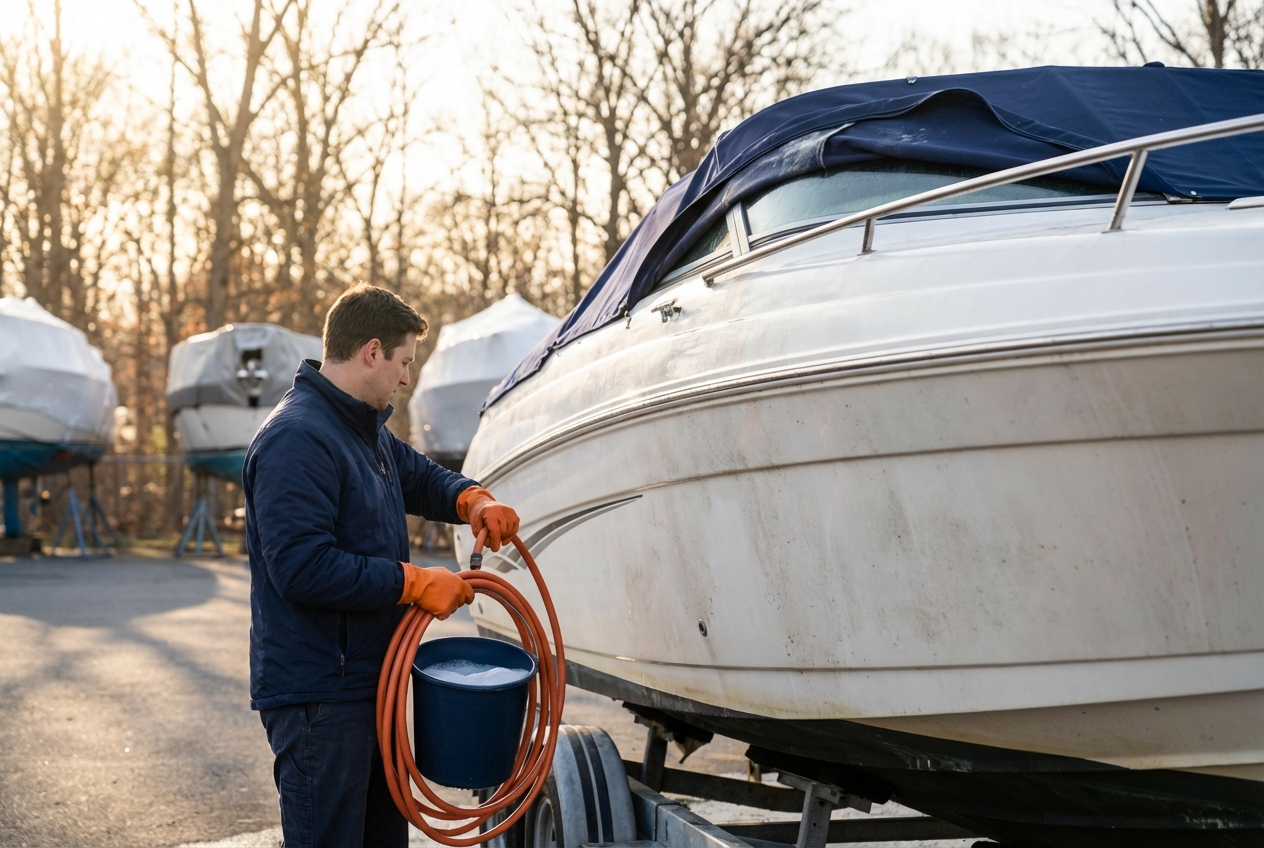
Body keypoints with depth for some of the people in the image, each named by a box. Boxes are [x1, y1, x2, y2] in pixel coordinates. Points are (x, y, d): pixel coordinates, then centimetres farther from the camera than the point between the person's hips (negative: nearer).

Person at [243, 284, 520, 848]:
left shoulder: (368, 432, 14)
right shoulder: (295, 438, -18)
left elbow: (422, 478, 30)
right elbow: (302, 567, -26)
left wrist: (473, 501, 6)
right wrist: (414, 583, -20)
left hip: (368, 681, 10)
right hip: (318, 692, -10)